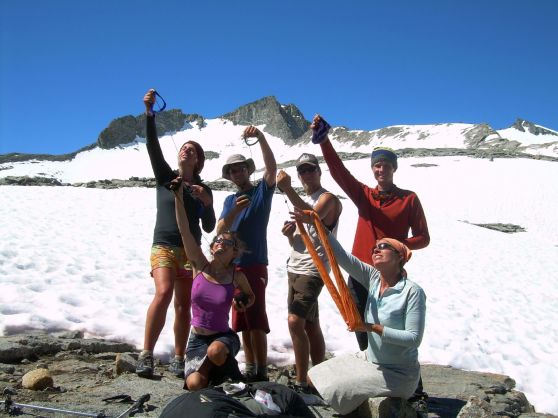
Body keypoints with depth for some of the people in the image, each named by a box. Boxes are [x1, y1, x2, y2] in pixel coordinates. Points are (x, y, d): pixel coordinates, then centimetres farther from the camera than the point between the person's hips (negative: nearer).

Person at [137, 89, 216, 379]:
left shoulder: (203, 189, 10)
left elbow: (209, 227, 7)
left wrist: (207, 203, -11)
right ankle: (146, 356, -22)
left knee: (183, 306, 1)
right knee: (163, 292, -25)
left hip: (191, 251, 3)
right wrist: (149, 113, -18)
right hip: (164, 247, -2)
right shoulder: (165, 177, 7)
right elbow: (153, 147, -8)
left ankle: (178, 360, 10)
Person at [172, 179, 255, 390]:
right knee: (195, 385, -21)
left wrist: (244, 303, -9)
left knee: (215, 351, -36)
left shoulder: (237, 276, -7)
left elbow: (250, 296, 15)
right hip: (197, 339, 1)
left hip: (224, 336, -1)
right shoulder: (200, 266, -5)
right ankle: (210, 369, 15)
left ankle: (233, 377, -3)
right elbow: (184, 230, -15)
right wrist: (179, 197, -23)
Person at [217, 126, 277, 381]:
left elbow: (272, 168, -18)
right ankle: (250, 368, 17)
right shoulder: (229, 200, 15)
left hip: (255, 264, -6)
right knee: (242, 320, 9)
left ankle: (262, 372, -2)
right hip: (233, 265, 6)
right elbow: (219, 231, 3)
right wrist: (234, 211, -15)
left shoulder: (262, 191, 1)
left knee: (256, 318, -7)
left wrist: (261, 137, -30)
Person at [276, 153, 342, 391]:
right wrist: (289, 233, 0)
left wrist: (288, 190, -36)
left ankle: (301, 382, -10)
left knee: (295, 322, -18)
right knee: (311, 326, 12)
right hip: (295, 268, 9)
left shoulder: (328, 199, -6)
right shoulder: (301, 201, 19)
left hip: (312, 270, -9)